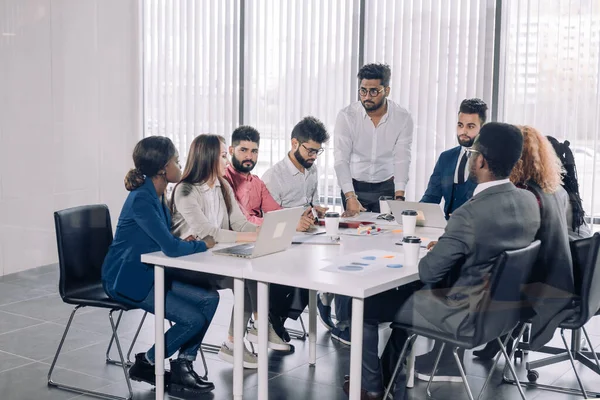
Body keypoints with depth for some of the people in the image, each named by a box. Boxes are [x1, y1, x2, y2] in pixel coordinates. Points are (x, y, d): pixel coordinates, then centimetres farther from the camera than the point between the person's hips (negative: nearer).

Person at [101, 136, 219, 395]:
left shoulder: (156, 194, 6)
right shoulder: (141, 200, -24)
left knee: (209, 299, -3)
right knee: (194, 319, -14)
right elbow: (170, 248, -29)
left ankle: (183, 365, 5)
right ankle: (145, 364, 6)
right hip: (128, 279, -9)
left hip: (150, 273, 9)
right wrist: (203, 245, -12)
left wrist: (183, 242, -5)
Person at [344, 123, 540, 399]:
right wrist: (445, 246, 7)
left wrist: (437, 250, 0)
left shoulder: (470, 215, -30)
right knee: (403, 293, 28)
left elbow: (428, 272, -21)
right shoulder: (529, 202, -5)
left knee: (365, 304, 10)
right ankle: (392, 375, 38)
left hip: (464, 315, -8)